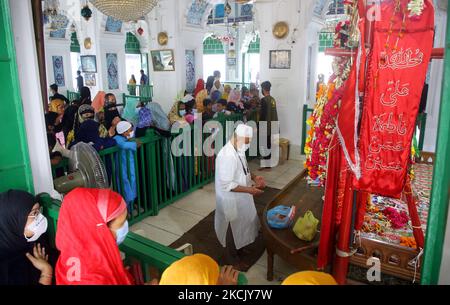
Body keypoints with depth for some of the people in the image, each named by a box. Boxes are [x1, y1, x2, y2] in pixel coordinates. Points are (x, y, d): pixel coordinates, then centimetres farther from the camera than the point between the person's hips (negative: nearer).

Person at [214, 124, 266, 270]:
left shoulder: (238, 150, -1)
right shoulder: (227, 156, -31)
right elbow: (227, 185, -29)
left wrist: (254, 177, -1)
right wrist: (249, 190, -26)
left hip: (239, 198, 9)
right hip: (231, 200, -9)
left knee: (239, 226, 26)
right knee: (232, 228, 10)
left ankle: (236, 249, 47)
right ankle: (231, 258, 31)